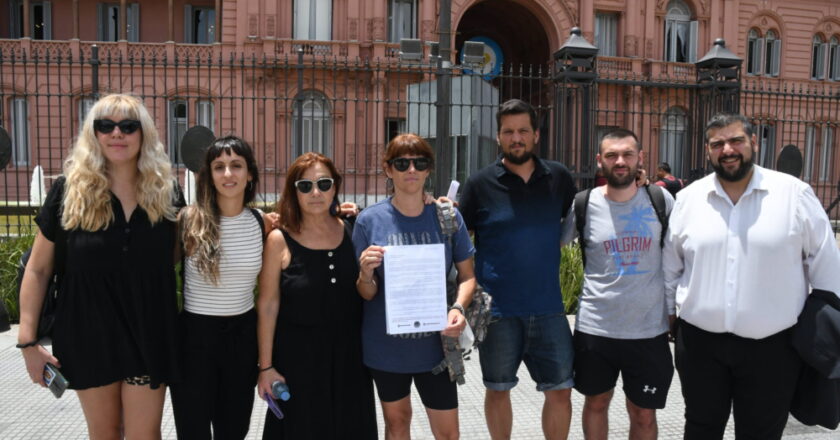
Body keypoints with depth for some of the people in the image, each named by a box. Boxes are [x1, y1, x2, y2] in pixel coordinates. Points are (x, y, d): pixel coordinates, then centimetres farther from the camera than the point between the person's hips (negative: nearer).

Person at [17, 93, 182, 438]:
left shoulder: (164, 191, -3)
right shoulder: (70, 190, -7)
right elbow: (38, 269, -2)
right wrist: (28, 340, -6)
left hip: (149, 332, 0)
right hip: (89, 331, 0)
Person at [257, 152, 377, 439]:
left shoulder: (350, 231, -1)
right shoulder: (280, 240, -10)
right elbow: (268, 306, -7)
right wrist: (266, 366, -6)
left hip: (348, 354, 3)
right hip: (297, 358, -3)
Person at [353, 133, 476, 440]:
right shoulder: (370, 220, -6)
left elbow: (467, 275, 4)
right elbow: (366, 294, -2)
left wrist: (458, 306, -16)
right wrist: (366, 273, -25)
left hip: (434, 345, 0)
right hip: (386, 346, 0)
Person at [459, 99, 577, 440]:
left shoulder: (559, 178, 3)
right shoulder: (480, 184, -5)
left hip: (548, 308, 2)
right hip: (497, 309, -2)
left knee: (561, 391, 9)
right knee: (498, 390, 14)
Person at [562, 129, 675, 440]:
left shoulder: (661, 200, -2)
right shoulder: (584, 205, -5)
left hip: (649, 329, 0)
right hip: (594, 327, 0)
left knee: (643, 414, 12)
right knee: (596, 403, 18)